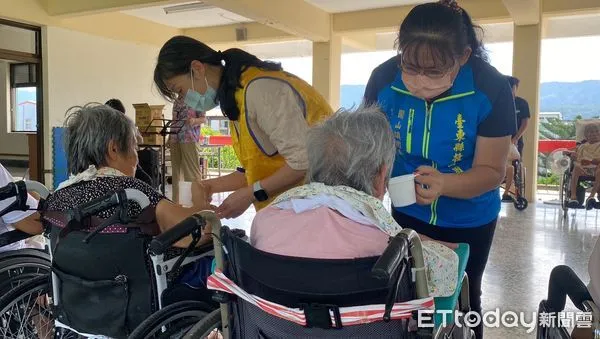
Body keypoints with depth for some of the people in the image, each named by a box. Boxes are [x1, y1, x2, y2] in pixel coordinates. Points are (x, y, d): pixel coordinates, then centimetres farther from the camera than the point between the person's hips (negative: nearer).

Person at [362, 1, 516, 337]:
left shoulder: (492, 89, -26)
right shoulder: (384, 78, -22)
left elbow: (492, 170, -21)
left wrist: (444, 184, -40)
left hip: (468, 219, -1)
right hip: (406, 212, 2)